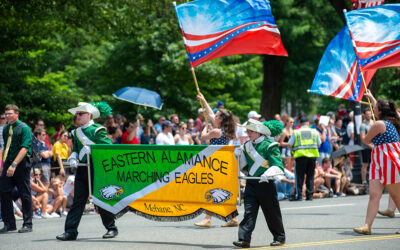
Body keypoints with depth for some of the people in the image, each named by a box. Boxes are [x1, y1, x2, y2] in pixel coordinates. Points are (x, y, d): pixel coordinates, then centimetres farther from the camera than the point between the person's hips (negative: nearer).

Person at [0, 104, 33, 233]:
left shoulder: (24, 128, -10)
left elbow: (24, 149, -18)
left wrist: (14, 165, -25)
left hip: (21, 163, -6)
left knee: (24, 194, 0)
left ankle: (27, 224, 8)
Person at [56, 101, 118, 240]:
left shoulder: (97, 130, -7)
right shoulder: (76, 132, 14)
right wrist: (73, 158, 1)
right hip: (82, 170, 6)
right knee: (78, 200, 1)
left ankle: (111, 229, 15)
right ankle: (70, 231, -1)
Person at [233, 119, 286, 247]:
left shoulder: (269, 145, -9)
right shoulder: (247, 146, 11)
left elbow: (278, 166, -16)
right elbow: (244, 167, 22)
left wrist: (267, 174, -30)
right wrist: (241, 154, 6)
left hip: (266, 184, -5)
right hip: (251, 183, 5)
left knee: (272, 213, 6)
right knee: (249, 212, -4)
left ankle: (279, 237, 21)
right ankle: (244, 239, -9)